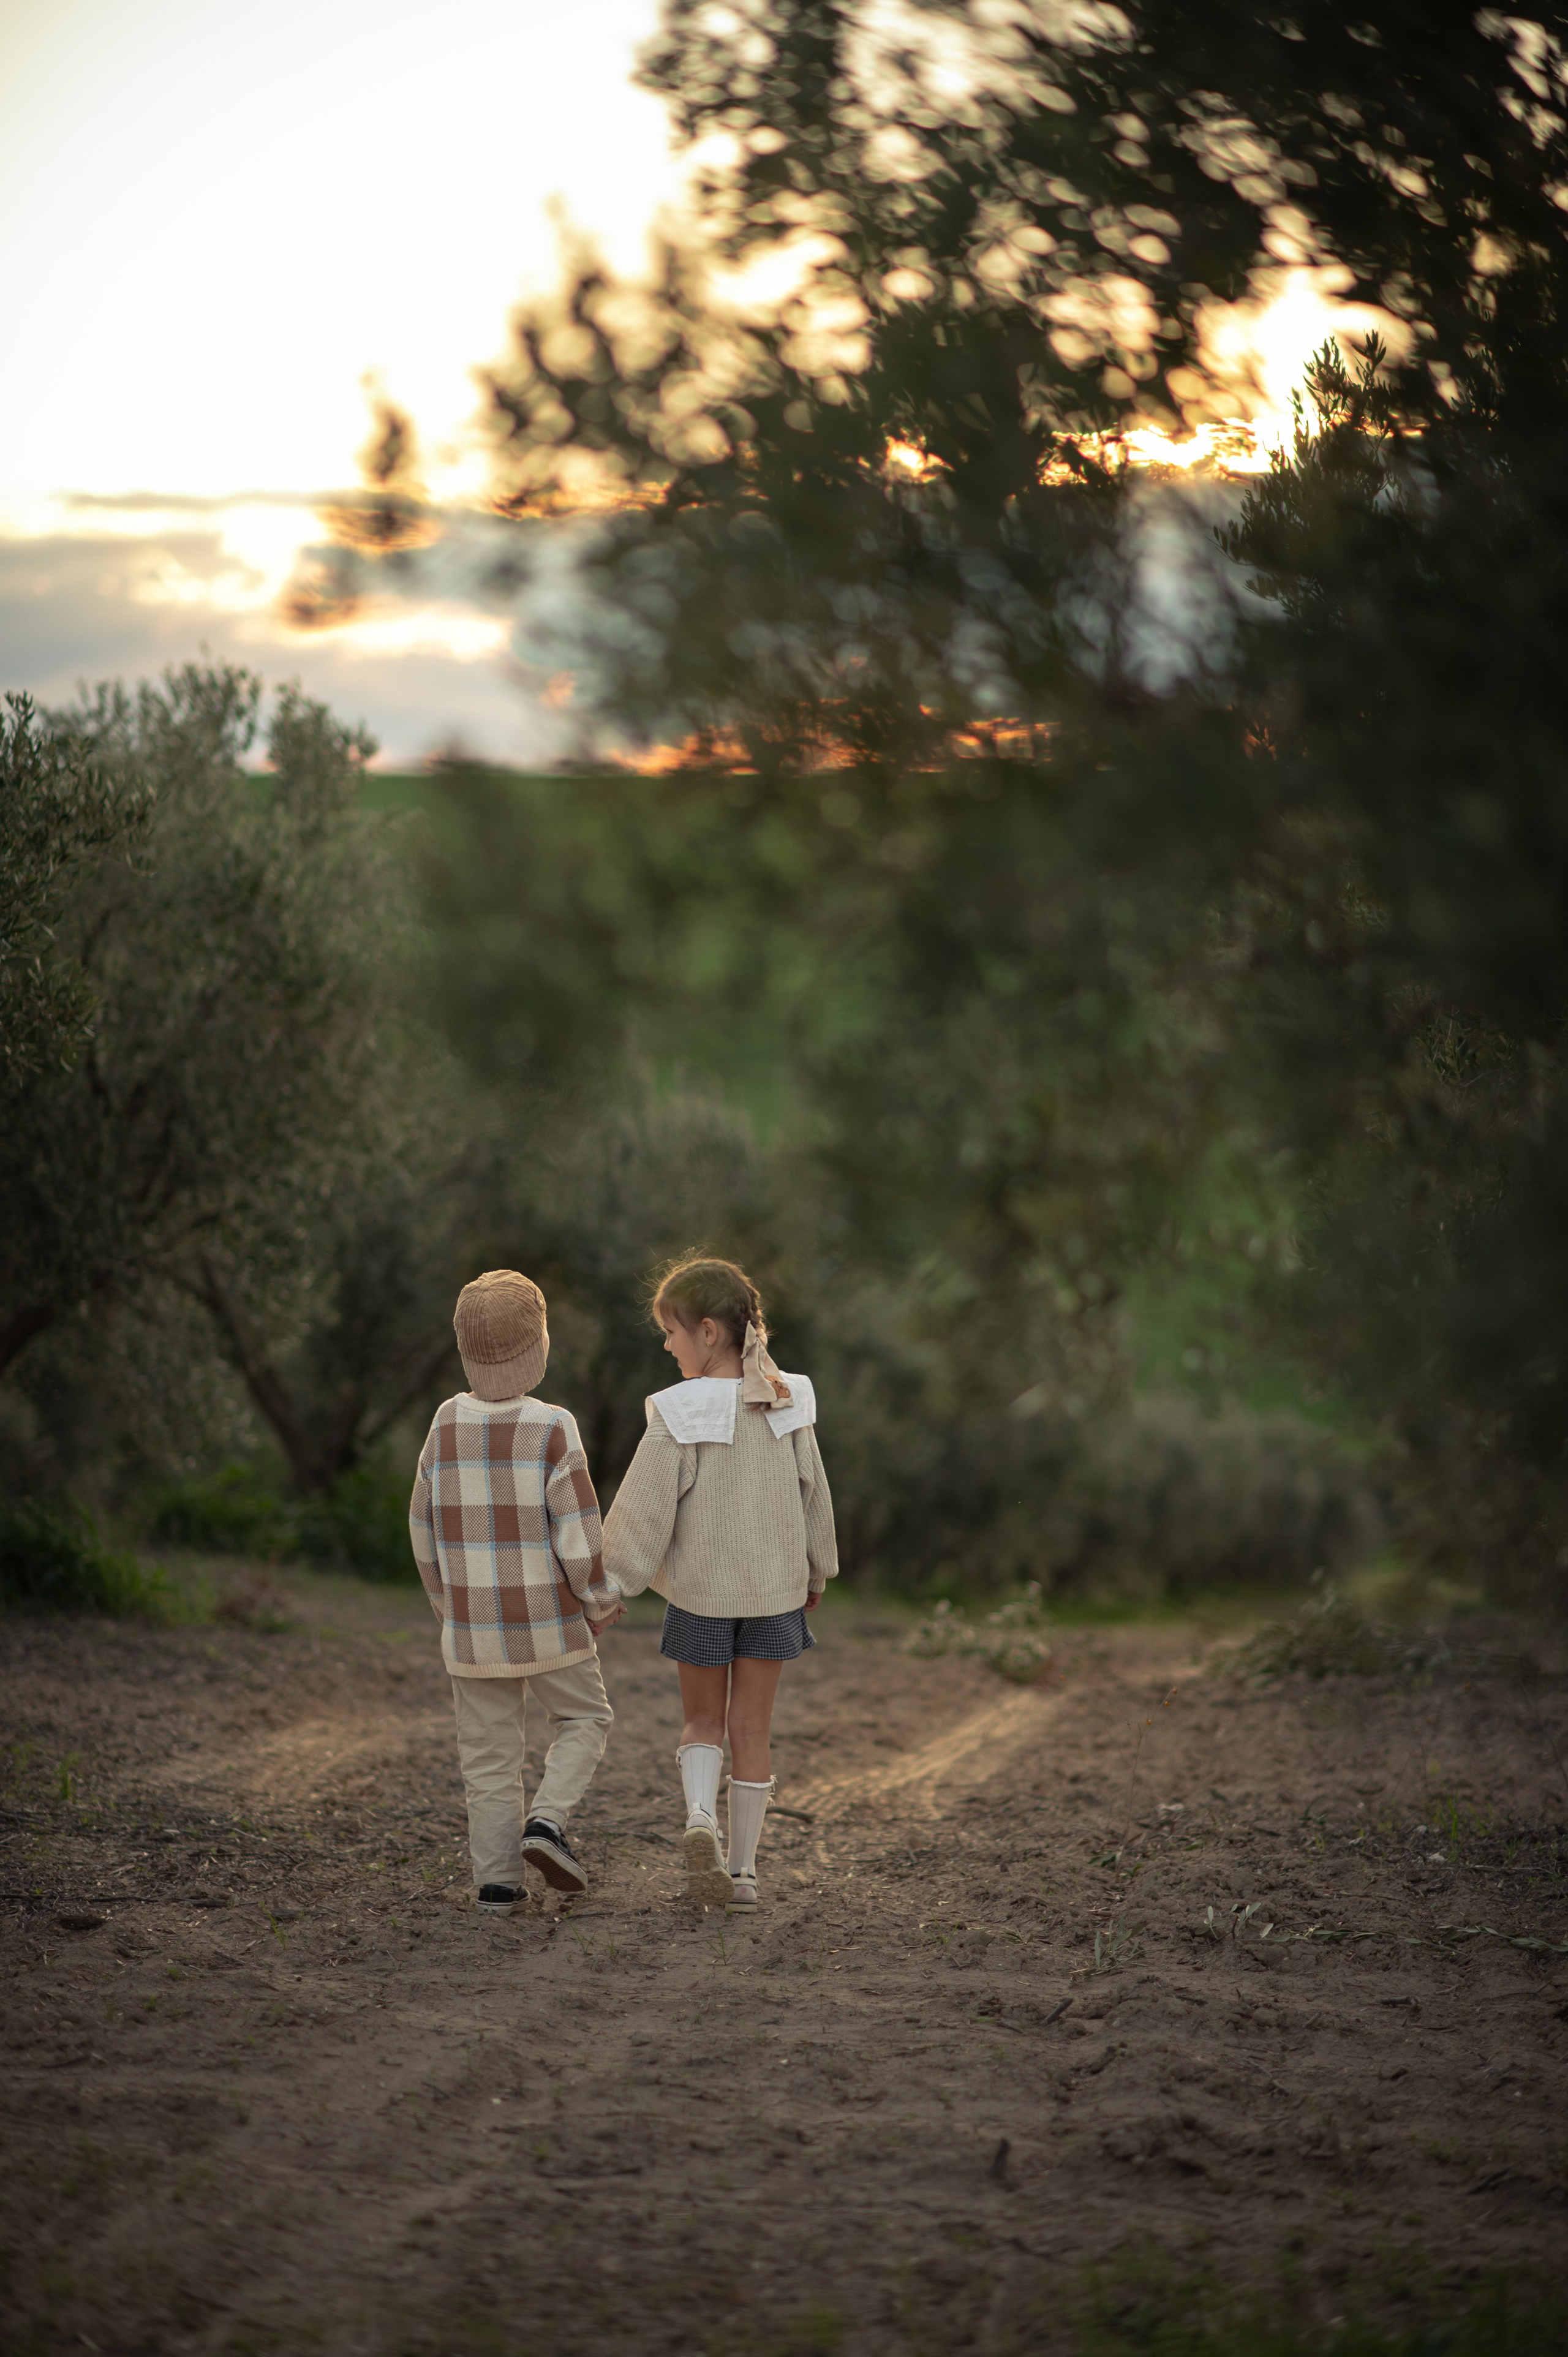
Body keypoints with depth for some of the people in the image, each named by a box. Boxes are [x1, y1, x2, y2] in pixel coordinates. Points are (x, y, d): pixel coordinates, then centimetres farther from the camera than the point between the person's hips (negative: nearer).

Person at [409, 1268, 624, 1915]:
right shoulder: (552, 1431, -15)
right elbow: (577, 1534, -15)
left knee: (489, 1752, 11)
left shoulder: (447, 1427, -3)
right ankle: (547, 1822, -3)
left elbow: (425, 1527, 5)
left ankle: (498, 1880, 8)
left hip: (472, 1625, 3)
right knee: (582, 1719, 17)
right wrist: (600, 1601, 1)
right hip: (549, 1622, -3)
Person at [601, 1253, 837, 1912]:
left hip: (700, 1592, -3)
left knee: (703, 1720, 15)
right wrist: (816, 1571, 21)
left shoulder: (679, 1414, -17)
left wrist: (611, 1587, -6)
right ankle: (743, 1869, 14)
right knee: (752, 1729, 11)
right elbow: (813, 1494, 7)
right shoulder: (788, 1406, -4)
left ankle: (700, 1816, -13)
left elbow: (645, 1512, -14)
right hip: (774, 1588, 3)